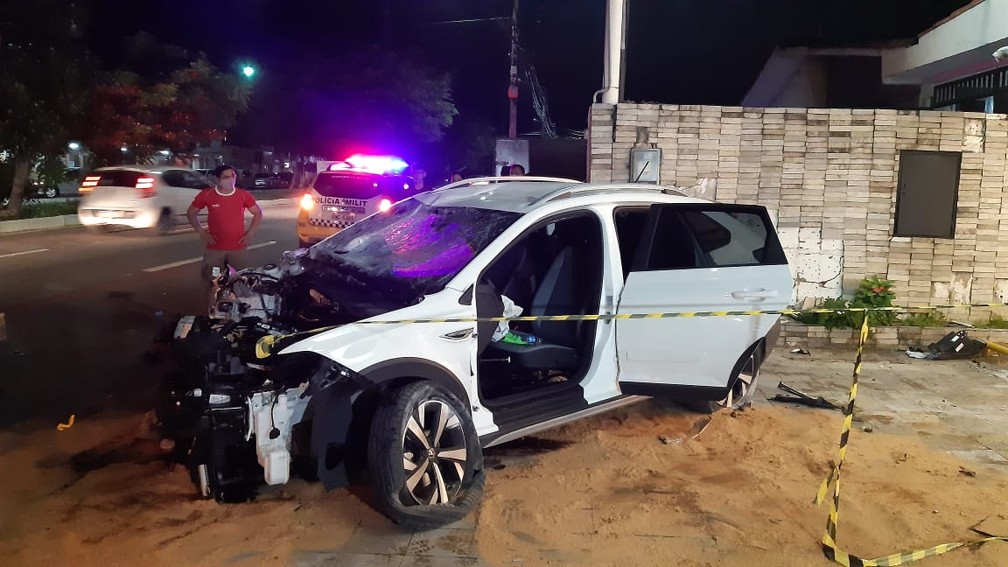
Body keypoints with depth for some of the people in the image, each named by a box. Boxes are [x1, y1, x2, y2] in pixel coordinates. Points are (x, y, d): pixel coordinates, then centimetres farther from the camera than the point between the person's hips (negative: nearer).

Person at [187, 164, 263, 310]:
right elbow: (191, 213, 8)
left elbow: (258, 213, 11)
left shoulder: (244, 195, -2)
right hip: (214, 248, 0)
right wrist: (201, 232, 0)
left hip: (239, 248, 1)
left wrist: (250, 232, 2)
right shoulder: (206, 195, -4)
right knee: (211, 281, 4)